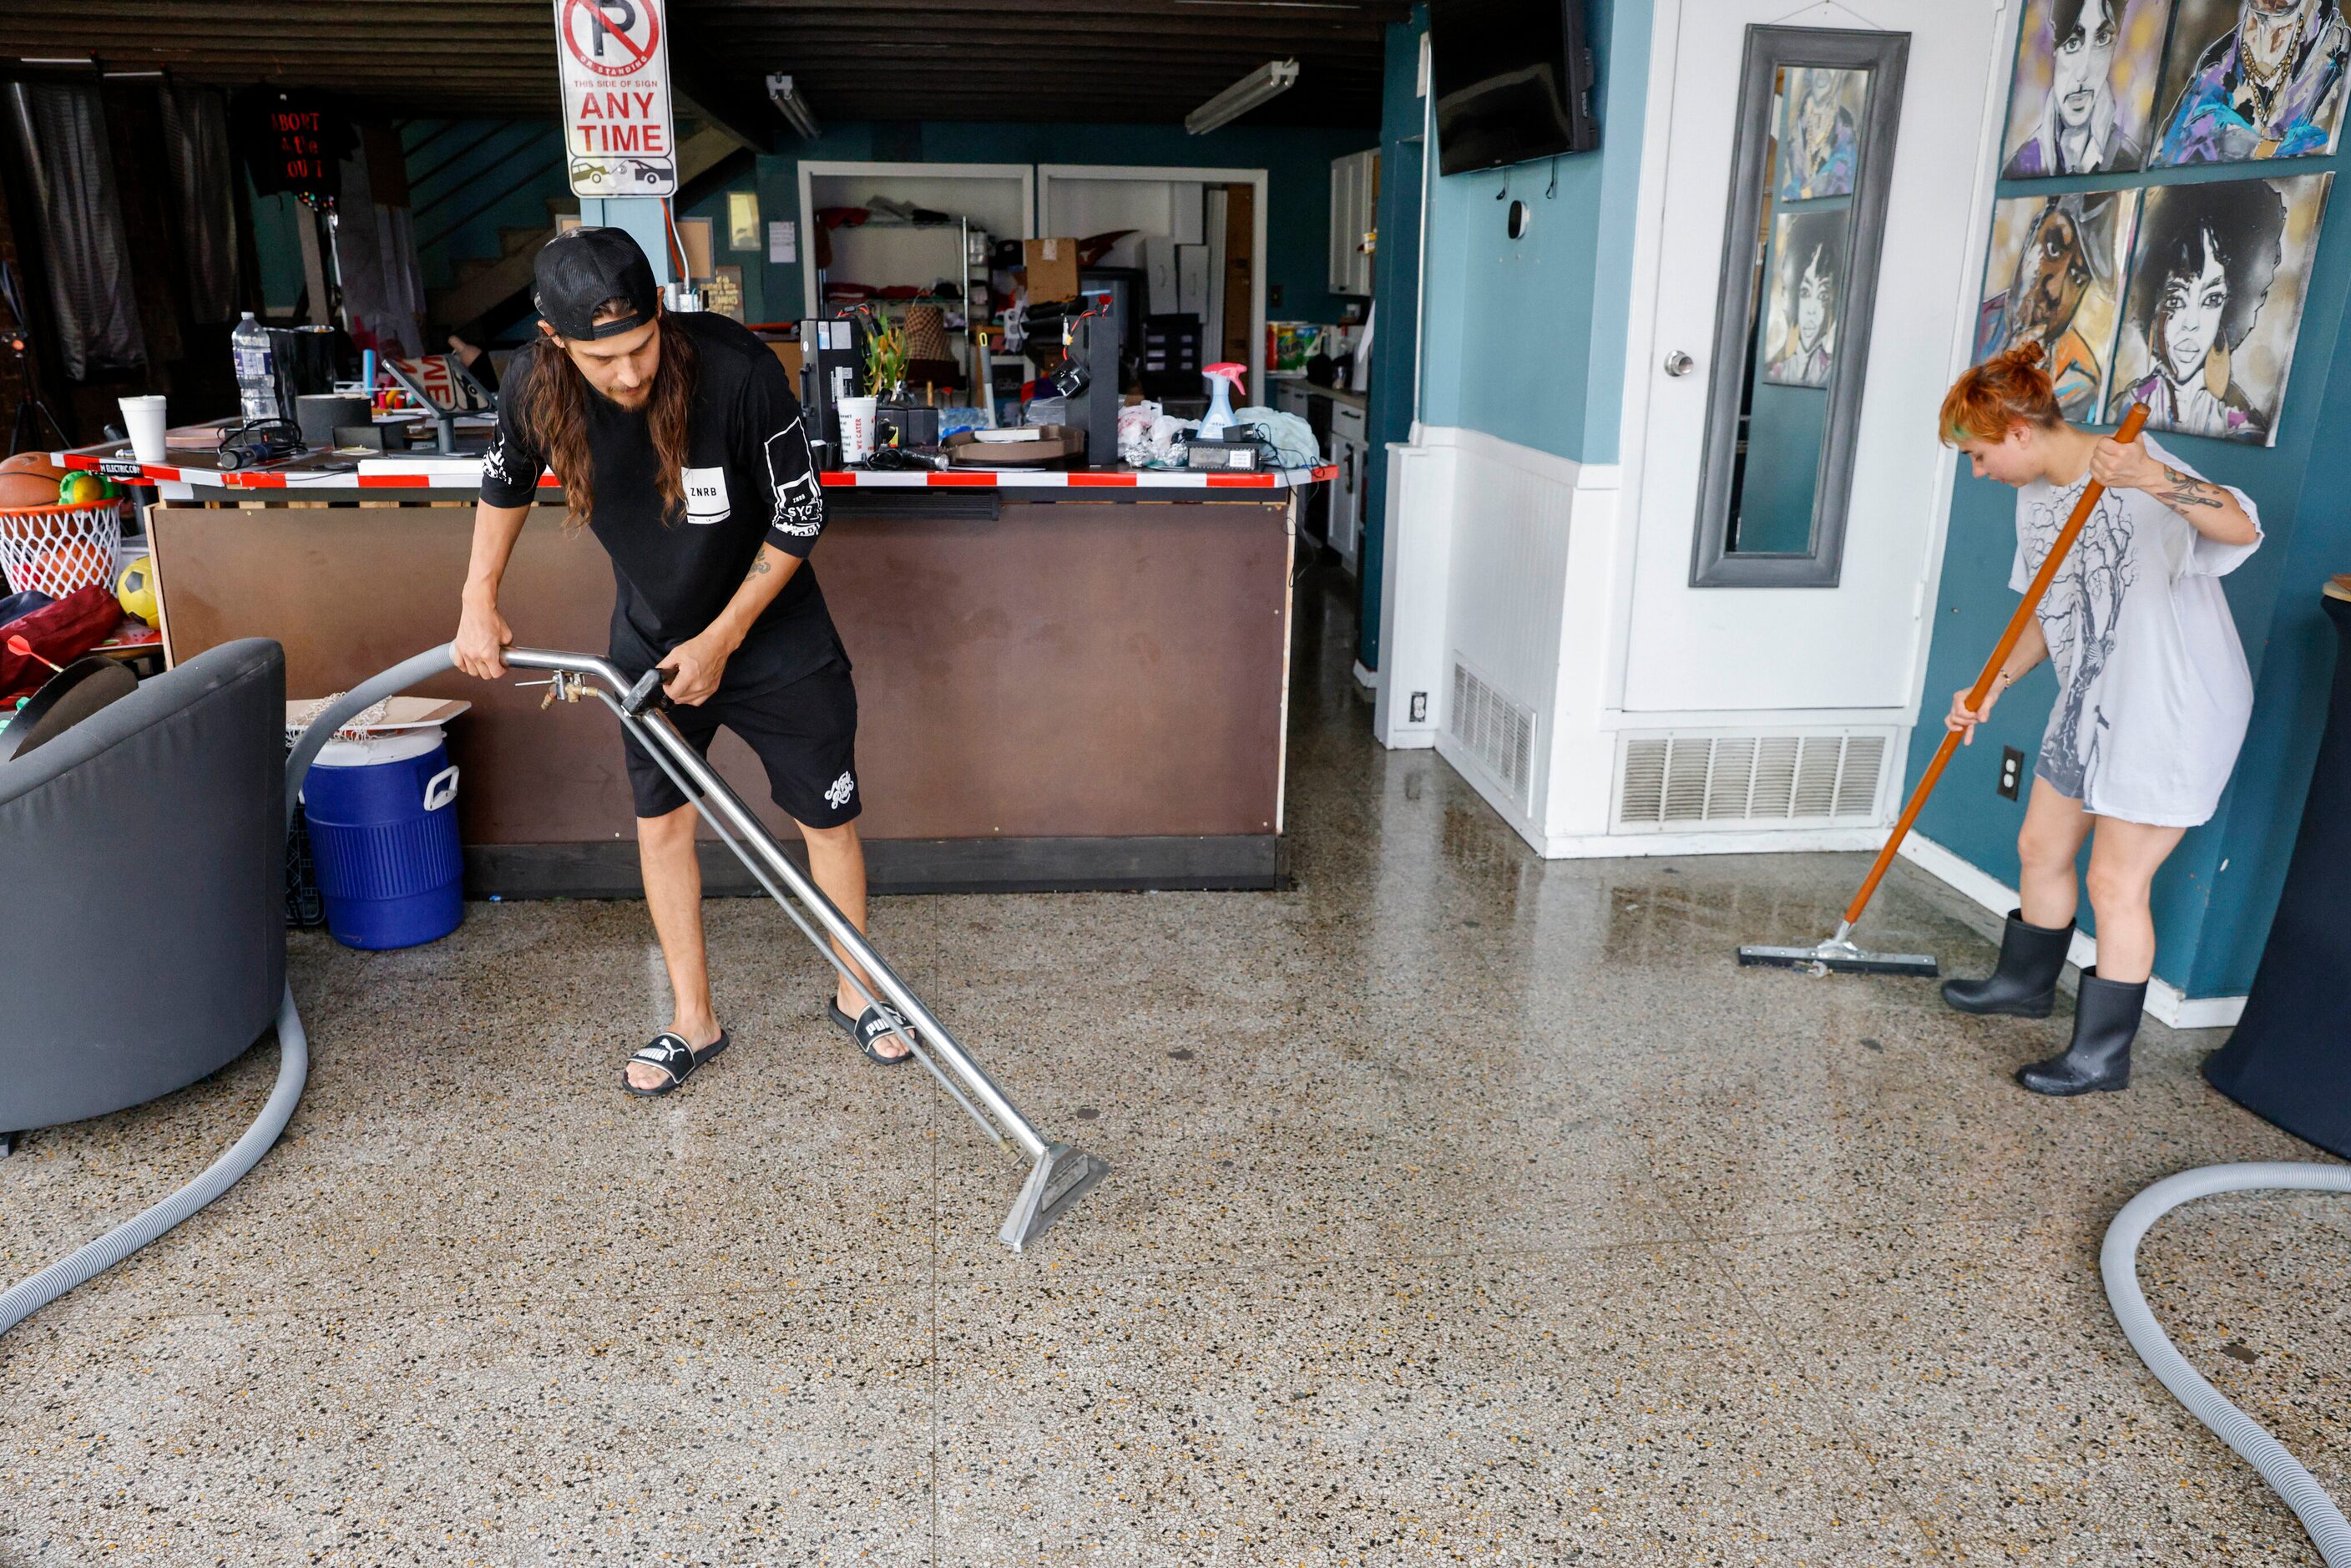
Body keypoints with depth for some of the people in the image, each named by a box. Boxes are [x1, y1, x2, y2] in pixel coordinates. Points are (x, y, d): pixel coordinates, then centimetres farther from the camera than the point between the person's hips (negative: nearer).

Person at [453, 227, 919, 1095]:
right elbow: (506, 478, 7)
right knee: (660, 823, 8)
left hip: (774, 634, -3)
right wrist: (479, 599, 2)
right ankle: (693, 1022, 25)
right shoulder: (535, 386, -17)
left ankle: (854, 992, 27)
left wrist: (721, 641, -17)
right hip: (652, 637, 4)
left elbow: (798, 518, -20)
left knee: (828, 820, 4)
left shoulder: (737, 370, -30)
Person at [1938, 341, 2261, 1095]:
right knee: (2041, 848, 19)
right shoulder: (2037, 493, 6)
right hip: (2091, 706, 9)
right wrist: (1992, 687, 3)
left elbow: (2241, 529, -40)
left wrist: (2158, 483, -58)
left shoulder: (2133, 473, -22)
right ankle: (2026, 983, 42)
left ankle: (2103, 1054, 14)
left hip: (2173, 712, -9)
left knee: (2116, 883, -1)